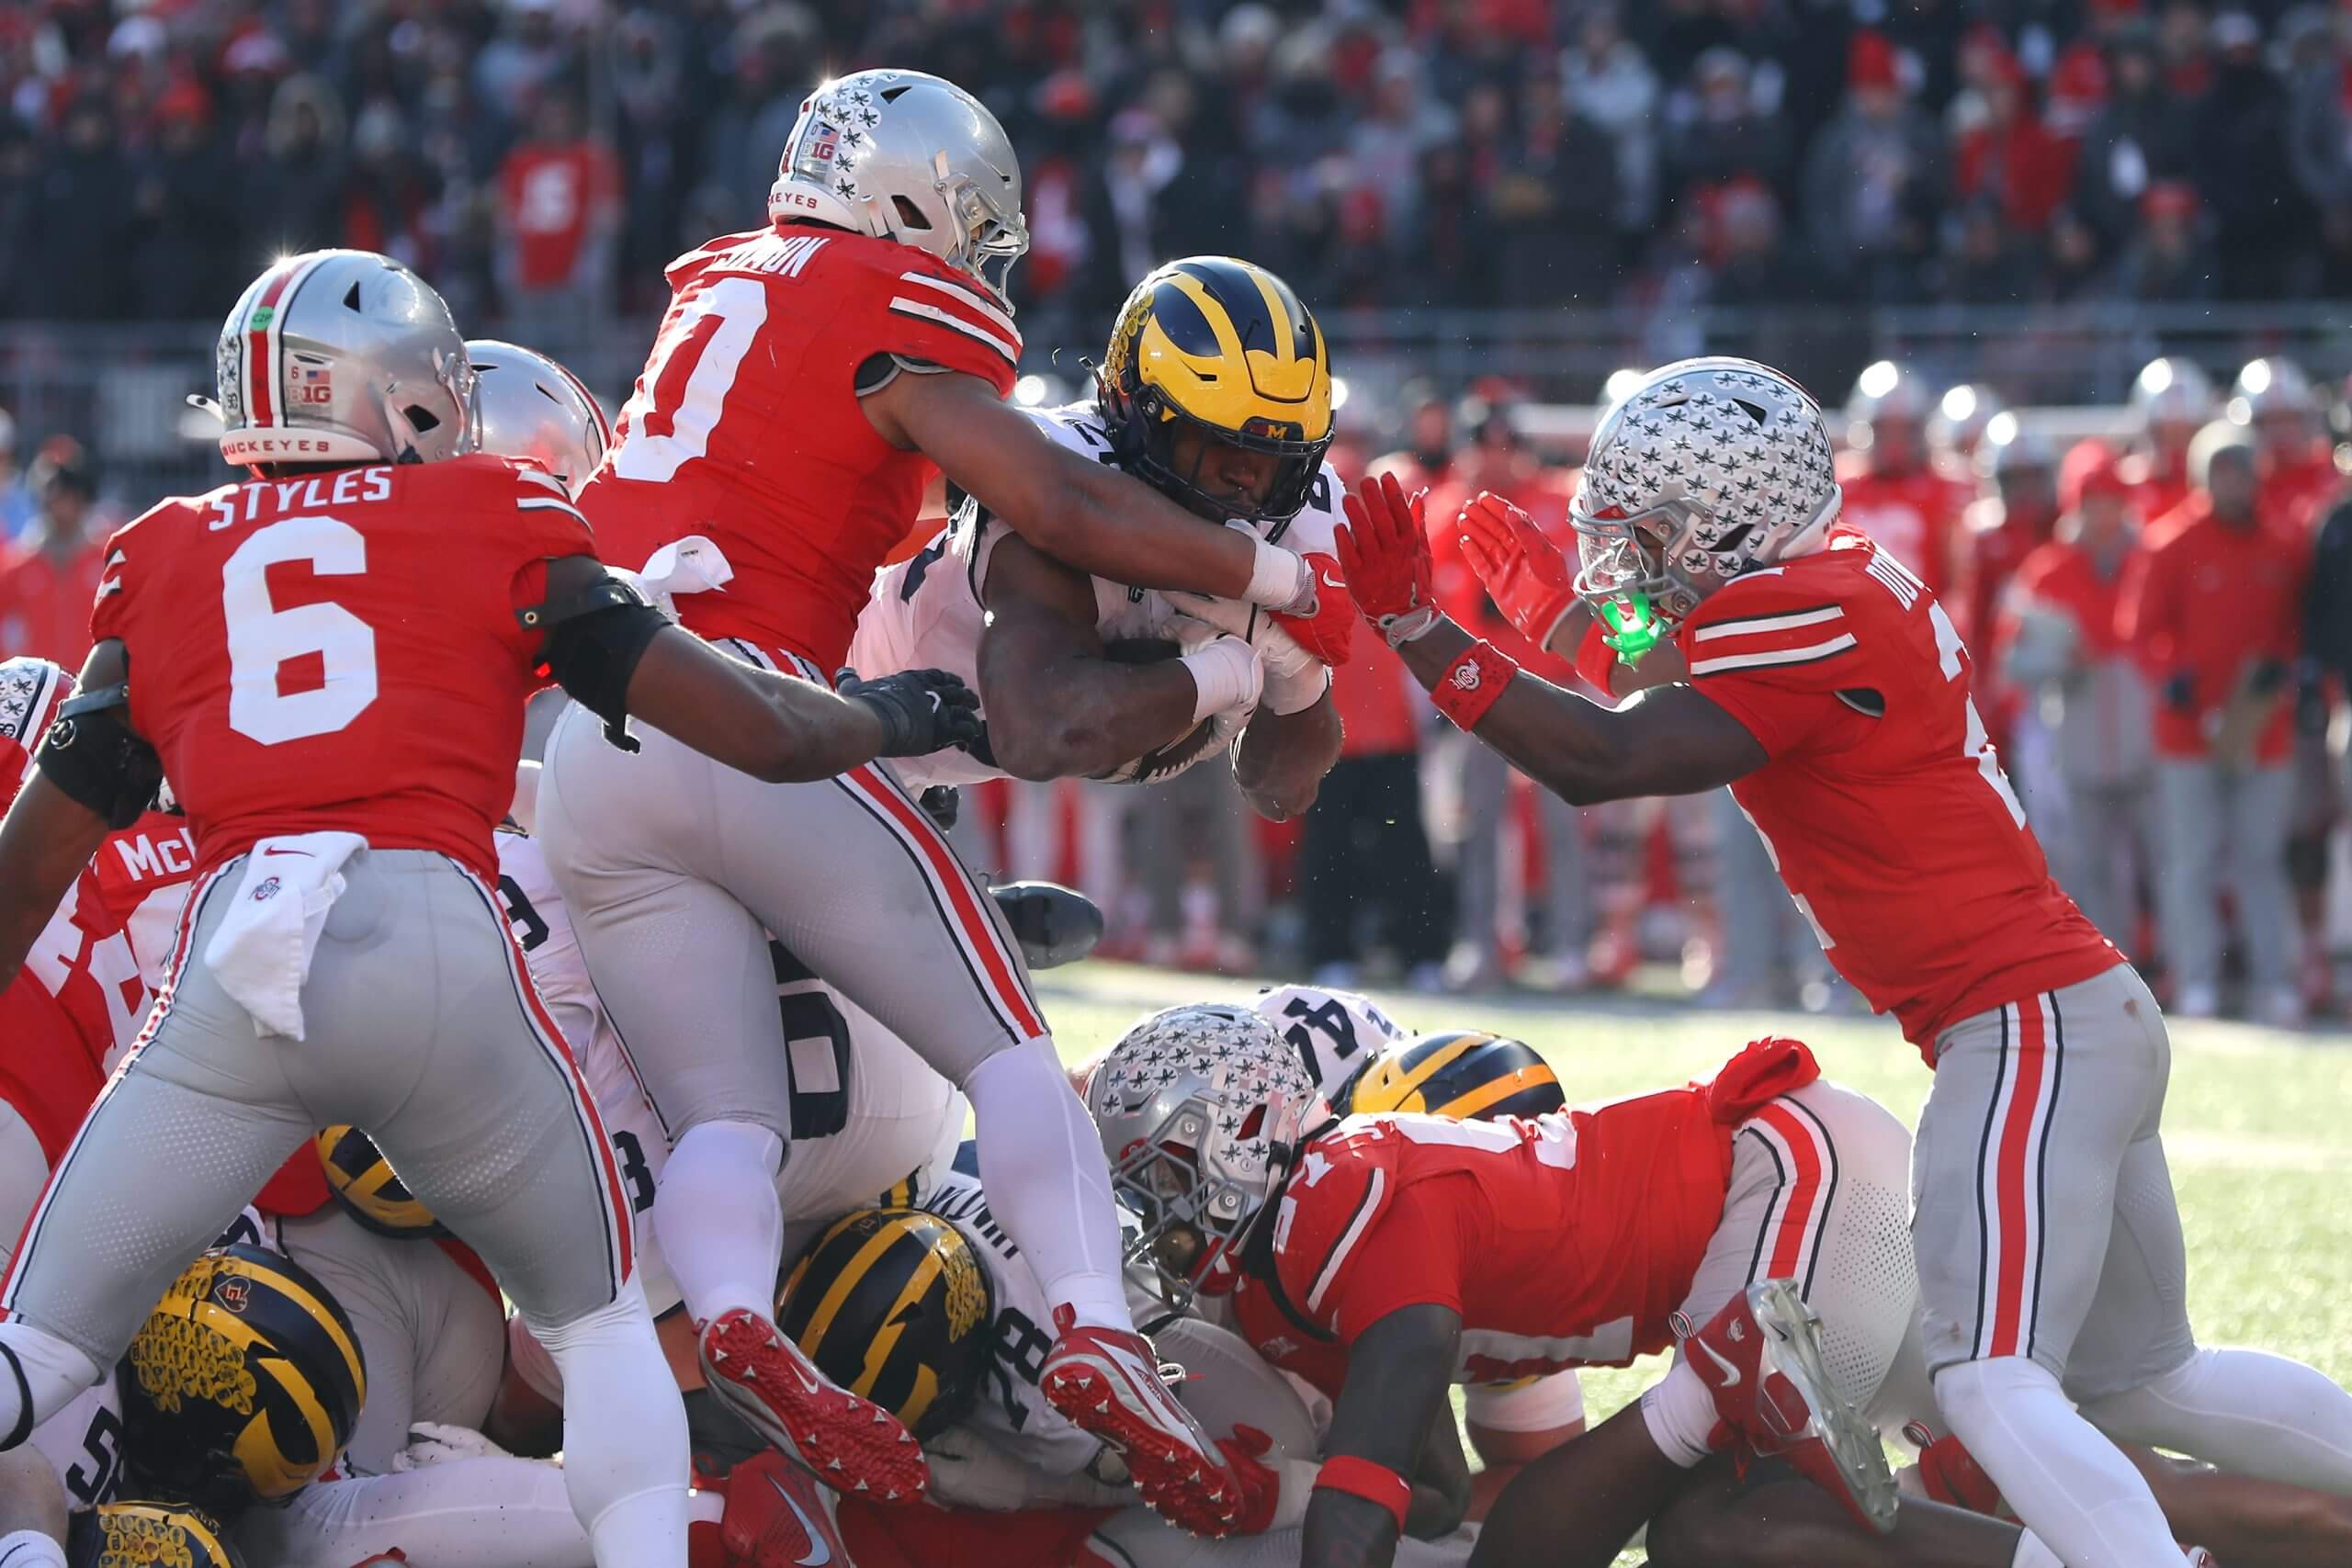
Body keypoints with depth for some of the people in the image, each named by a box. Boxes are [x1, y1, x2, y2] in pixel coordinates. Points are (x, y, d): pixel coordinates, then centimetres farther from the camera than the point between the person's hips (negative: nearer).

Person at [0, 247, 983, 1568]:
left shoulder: (164, 562, 22)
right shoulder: (497, 525, 16)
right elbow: (761, 731, 15)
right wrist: (897, 717, 36)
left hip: (232, 967, 1)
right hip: (435, 940, -1)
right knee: (606, 1326, 19)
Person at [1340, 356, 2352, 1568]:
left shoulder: (1808, 619, -17)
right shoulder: (1845, 583, 11)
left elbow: (1601, 764, -21)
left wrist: (1417, 629, -18)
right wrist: (1564, 615, 26)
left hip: (2031, 1029, -10)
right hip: (2096, 1015, 10)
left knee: (1994, 1392, -20)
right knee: (2142, 1380, 21)